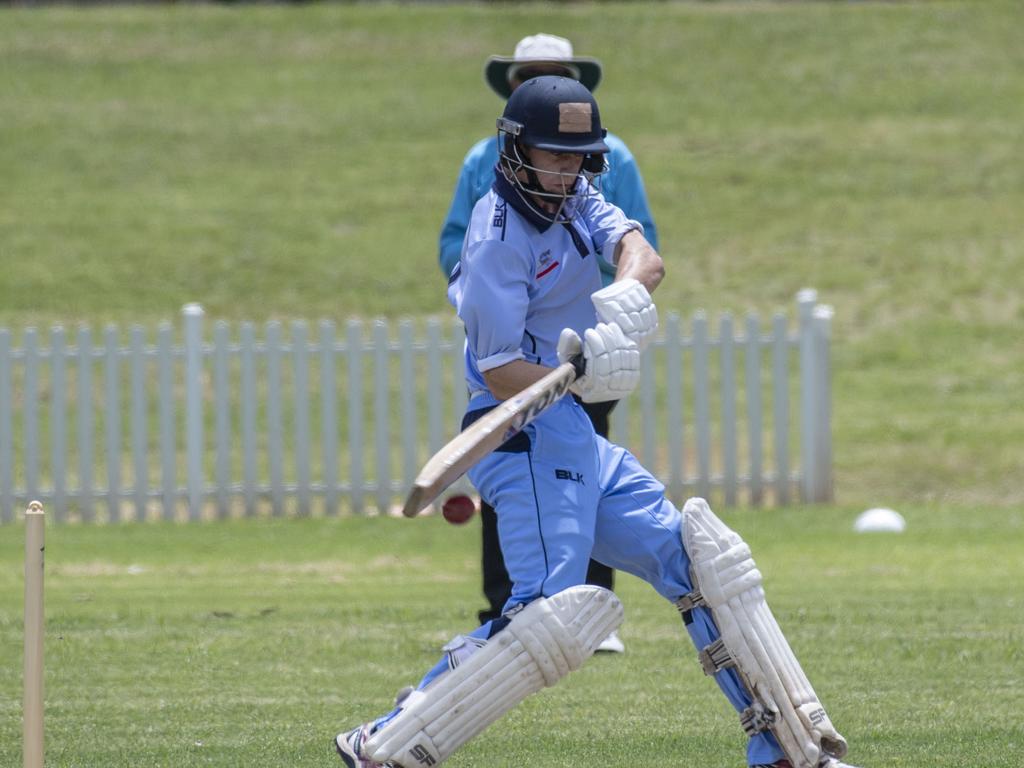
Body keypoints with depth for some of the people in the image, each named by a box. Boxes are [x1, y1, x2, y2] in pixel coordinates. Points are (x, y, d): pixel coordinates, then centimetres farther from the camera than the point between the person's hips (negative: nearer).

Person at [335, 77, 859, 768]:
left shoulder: (574, 197, 10)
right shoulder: (499, 239, -15)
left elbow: (643, 256, -7)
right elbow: (500, 374, -19)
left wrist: (629, 291, -30)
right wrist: (577, 374, -36)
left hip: (574, 439, 10)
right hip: (527, 436, -9)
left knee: (695, 558, 11)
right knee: (552, 614, -22)